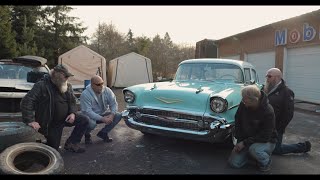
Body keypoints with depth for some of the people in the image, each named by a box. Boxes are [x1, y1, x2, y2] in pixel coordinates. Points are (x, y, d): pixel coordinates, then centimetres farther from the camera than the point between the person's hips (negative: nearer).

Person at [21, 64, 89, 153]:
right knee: (53, 148, -2)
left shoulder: (67, 86, 0)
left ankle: (71, 143, 1)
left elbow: (72, 100, 10)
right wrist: (30, 120, -33)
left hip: (65, 117, 5)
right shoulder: (42, 85, -19)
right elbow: (26, 101, -25)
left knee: (84, 120, -11)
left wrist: (72, 113, -10)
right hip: (51, 122, -5)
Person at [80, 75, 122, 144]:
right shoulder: (85, 94, -22)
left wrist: (112, 114, -28)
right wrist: (102, 119, -35)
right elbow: (87, 111, -28)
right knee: (91, 123, -38)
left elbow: (114, 104, -8)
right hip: (91, 116, -5)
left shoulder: (107, 90, -9)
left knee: (118, 115, -16)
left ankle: (103, 133, 4)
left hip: (104, 114, 5)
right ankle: (87, 135, 1)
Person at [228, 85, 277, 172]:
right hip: (246, 138, 5)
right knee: (233, 162, -5)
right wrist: (240, 141, -5)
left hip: (266, 141, -4)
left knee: (254, 149, -38)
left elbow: (265, 136, -26)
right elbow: (237, 121, 1)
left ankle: (266, 161, -3)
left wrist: (245, 143, -27)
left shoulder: (268, 112, -28)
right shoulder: (243, 104, -14)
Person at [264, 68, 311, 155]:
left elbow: (289, 114, -16)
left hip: (275, 129, -7)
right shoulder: (266, 89, 6)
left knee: (276, 150, 3)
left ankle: (303, 147, 20)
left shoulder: (286, 92, -14)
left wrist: (279, 129, -15)